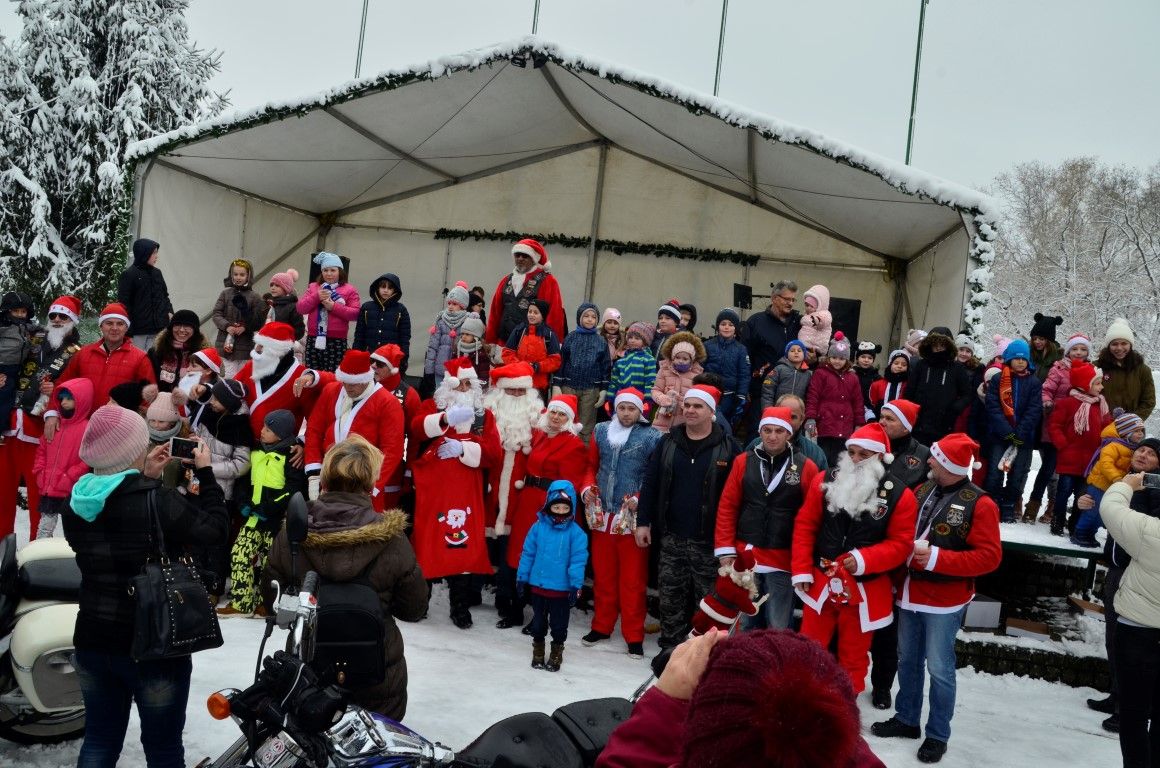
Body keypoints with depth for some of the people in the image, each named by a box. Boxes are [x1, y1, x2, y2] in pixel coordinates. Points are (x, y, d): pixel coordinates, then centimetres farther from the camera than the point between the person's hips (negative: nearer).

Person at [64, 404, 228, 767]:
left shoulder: (76, 503, -3)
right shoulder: (160, 502, -22)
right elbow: (216, 531, -10)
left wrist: (144, 478, 9)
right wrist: (205, 473, -2)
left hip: (93, 640, 6)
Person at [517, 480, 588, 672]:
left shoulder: (576, 532, -11)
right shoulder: (538, 527, -5)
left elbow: (578, 560, -10)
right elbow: (528, 553, 2)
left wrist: (575, 585, -13)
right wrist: (522, 577, 4)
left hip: (561, 589, -2)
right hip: (537, 585, 2)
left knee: (558, 624, 11)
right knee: (538, 621, 18)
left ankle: (556, 653, 30)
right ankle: (537, 651, 35)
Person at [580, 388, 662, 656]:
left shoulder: (652, 437, -5)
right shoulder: (601, 431, 8)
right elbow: (592, 465, 17)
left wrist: (640, 499, -16)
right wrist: (587, 488, 1)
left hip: (633, 518, -4)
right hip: (602, 516, 4)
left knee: (633, 580, 1)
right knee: (603, 575, 14)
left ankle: (634, 637, 11)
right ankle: (601, 627, 28)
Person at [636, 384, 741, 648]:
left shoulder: (727, 447, -4)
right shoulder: (668, 443, 6)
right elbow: (650, 484, 9)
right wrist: (643, 522, 3)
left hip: (708, 542, -3)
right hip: (671, 538, 3)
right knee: (671, 599, 11)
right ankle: (670, 648, 24)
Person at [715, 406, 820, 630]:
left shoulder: (806, 468, -3)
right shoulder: (743, 462, 3)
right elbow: (727, 507, 5)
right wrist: (725, 550, -1)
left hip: (783, 561, -2)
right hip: (744, 557, 2)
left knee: (778, 630, 6)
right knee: (745, 624, 13)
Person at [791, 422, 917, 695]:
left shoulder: (899, 496, -9)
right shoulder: (825, 481, -3)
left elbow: (901, 544, -9)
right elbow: (805, 525, 2)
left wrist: (864, 559, -23)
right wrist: (801, 570, -3)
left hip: (864, 590, -2)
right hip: (820, 583, 2)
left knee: (853, 656, 14)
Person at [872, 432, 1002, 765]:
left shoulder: (979, 504, -14)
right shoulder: (924, 490, 4)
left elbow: (989, 556, -17)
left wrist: (937, 558, -23)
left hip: (944, 602, -6)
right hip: (910, 594, 6)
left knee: (939, 668, 2)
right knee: (908, 661, 17)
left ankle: (938, 734, 17)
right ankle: (907, 719, 33)